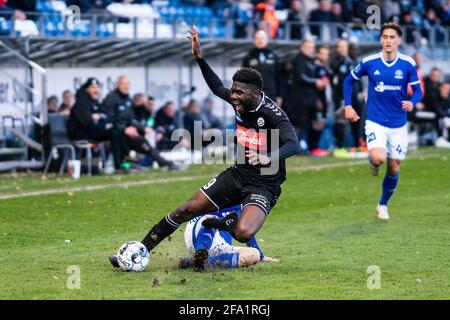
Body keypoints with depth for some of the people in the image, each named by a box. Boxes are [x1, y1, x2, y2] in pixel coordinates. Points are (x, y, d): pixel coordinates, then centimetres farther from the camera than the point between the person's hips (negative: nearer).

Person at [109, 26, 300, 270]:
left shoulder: (272, 114, -22)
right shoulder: (240, 101, -2)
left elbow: (293, 145, -37)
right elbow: (218, 88, 20)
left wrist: (267, 158, -56)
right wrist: (199, 57, 14)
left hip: (263, 185, -6)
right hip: (237, 174, 7)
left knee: (243, 233, -33)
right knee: (187, 209, 0)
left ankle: (223, 223, 3)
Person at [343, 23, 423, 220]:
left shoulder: (408, 64, -6)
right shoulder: (369, 62, -7)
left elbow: (417, 91, 0)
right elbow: (349, 81, 8)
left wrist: (412, 102, -22)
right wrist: (348, 106, 0)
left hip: (398, 125, 2)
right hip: (375, 122, -2)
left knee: (394, 168, 8)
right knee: (378, 158, -26)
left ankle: (383, 204, 31)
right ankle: (373, 162, 14)